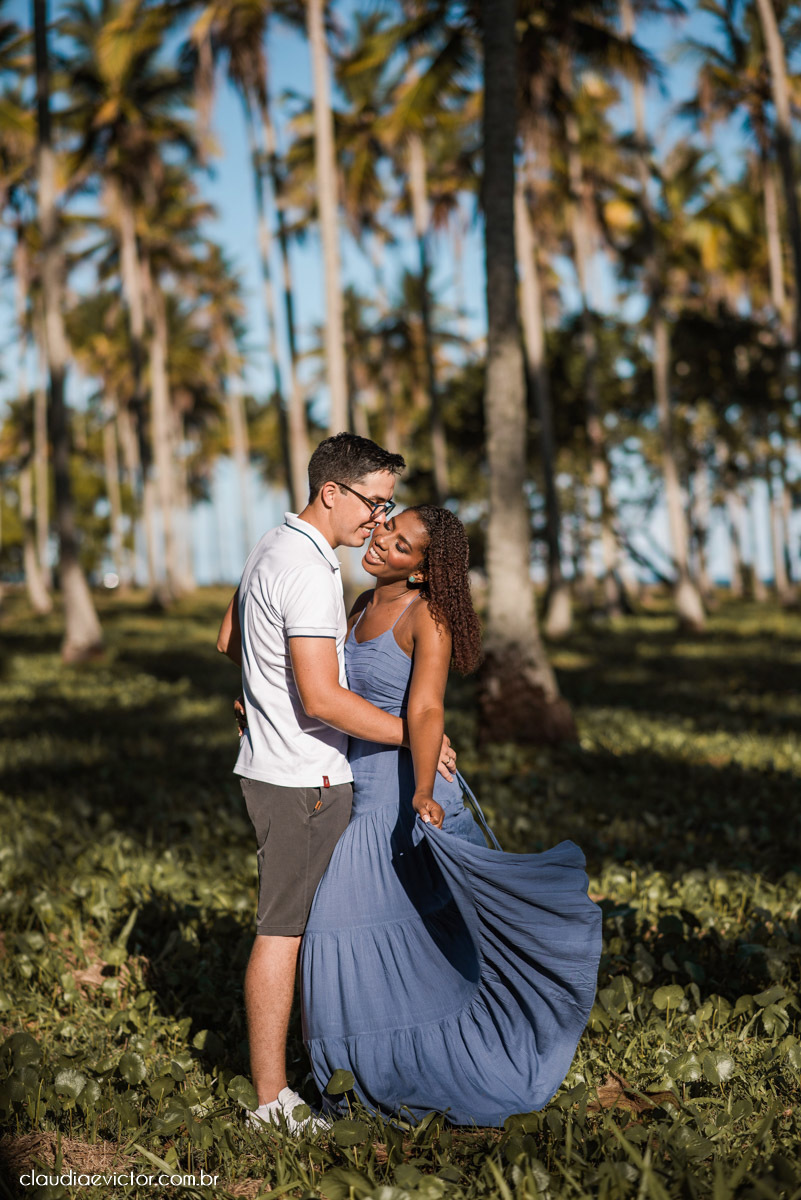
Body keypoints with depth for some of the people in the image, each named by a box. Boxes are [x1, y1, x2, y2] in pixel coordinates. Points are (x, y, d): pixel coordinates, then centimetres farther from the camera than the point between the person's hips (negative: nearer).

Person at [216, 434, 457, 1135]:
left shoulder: (275, 550, 11)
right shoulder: (309, 571, -21)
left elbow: (229, 641, 25)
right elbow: (323, 699, -26)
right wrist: (414, 734, -17)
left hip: (275, 763, 10)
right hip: (302, 776, -10)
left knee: (304, 920, 17)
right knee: (284, 929, -4)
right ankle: (272, 1100, 4)